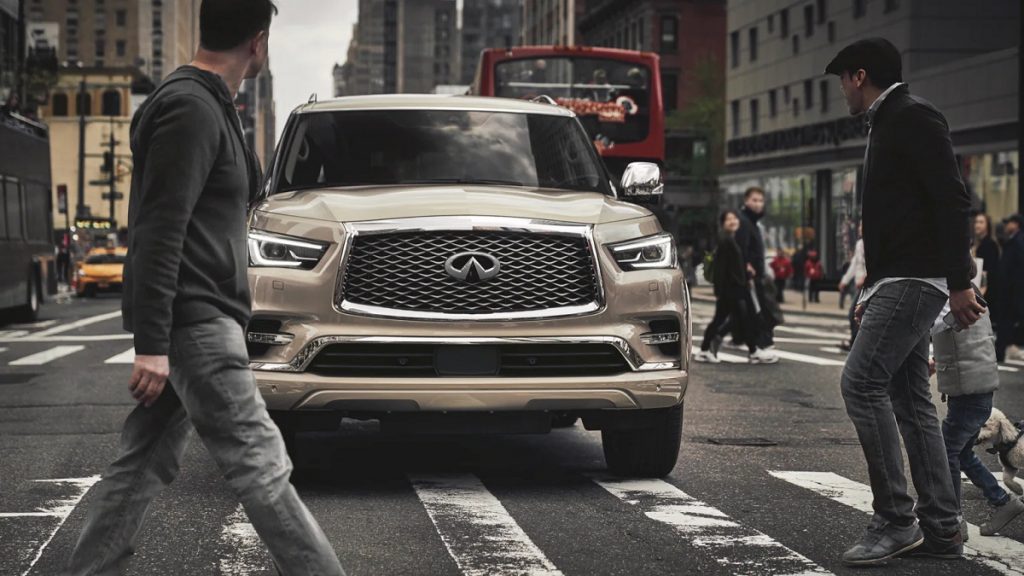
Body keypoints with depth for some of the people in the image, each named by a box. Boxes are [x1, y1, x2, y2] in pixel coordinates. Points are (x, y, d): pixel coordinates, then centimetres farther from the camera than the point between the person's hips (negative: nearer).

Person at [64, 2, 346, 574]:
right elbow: (158, 233, -20)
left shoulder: (208, 106, 17)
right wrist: (151, 343, -23)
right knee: (260, 465, -9)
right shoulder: (191, 109, -14)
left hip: (200, 319, 10)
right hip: (196, 323, -10)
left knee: (144, 465, 11)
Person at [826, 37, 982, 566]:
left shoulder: (914, 117, -9)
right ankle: (940, 530, 11)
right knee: (909, 398, 8)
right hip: (898, 281, 10)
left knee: (861, 382, -16)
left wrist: (960, 282, -22)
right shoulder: (886, 124, 21)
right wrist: (872, 293, 26)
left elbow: (952, 200, -17)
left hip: (916, 279, -10)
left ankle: (895, 519, -14)